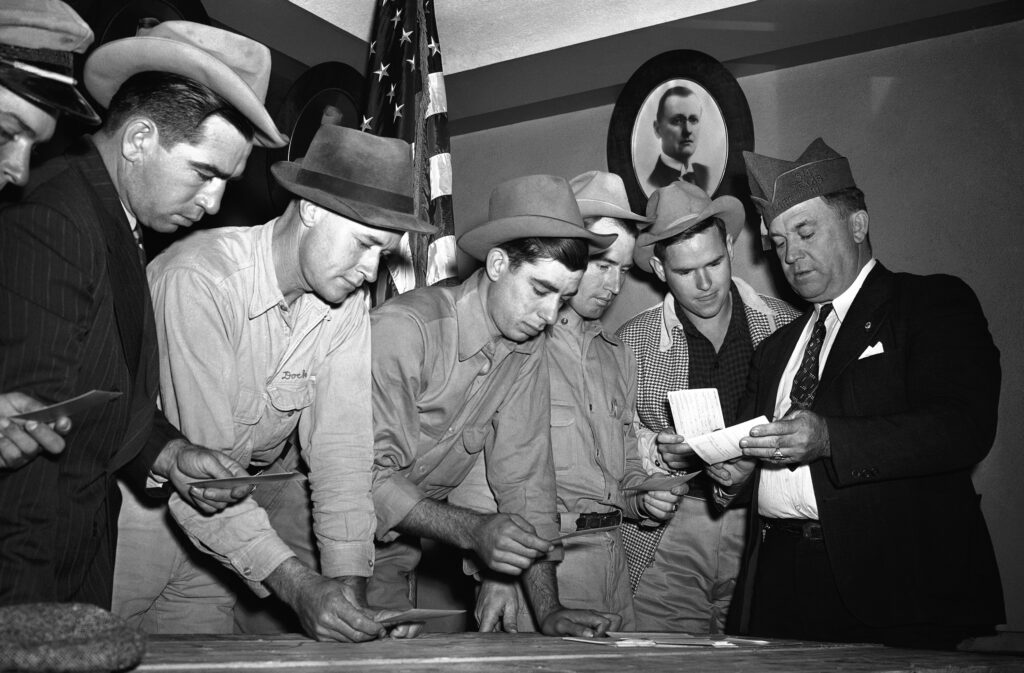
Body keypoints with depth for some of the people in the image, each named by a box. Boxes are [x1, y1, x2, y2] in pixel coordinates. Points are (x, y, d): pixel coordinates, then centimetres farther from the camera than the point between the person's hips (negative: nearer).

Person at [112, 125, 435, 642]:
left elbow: (340, 444, -10)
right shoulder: (199, 279, -28)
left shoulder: (347, 304, -8)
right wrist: (297, 585, -36)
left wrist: (348, 580, -20)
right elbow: (199, 465, -31)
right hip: (143, 496, -5)